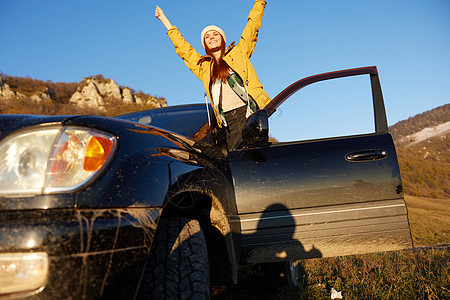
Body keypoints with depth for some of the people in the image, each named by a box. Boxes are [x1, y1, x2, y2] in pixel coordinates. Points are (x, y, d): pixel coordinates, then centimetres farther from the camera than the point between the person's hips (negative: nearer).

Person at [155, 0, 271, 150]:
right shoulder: (203, 66, 23)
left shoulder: (238, 52, 19)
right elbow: (181, 46, 33)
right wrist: (163, 18, 42)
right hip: (230, 121, 2)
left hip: (251, 111, -1)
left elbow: (252, 24, 25)